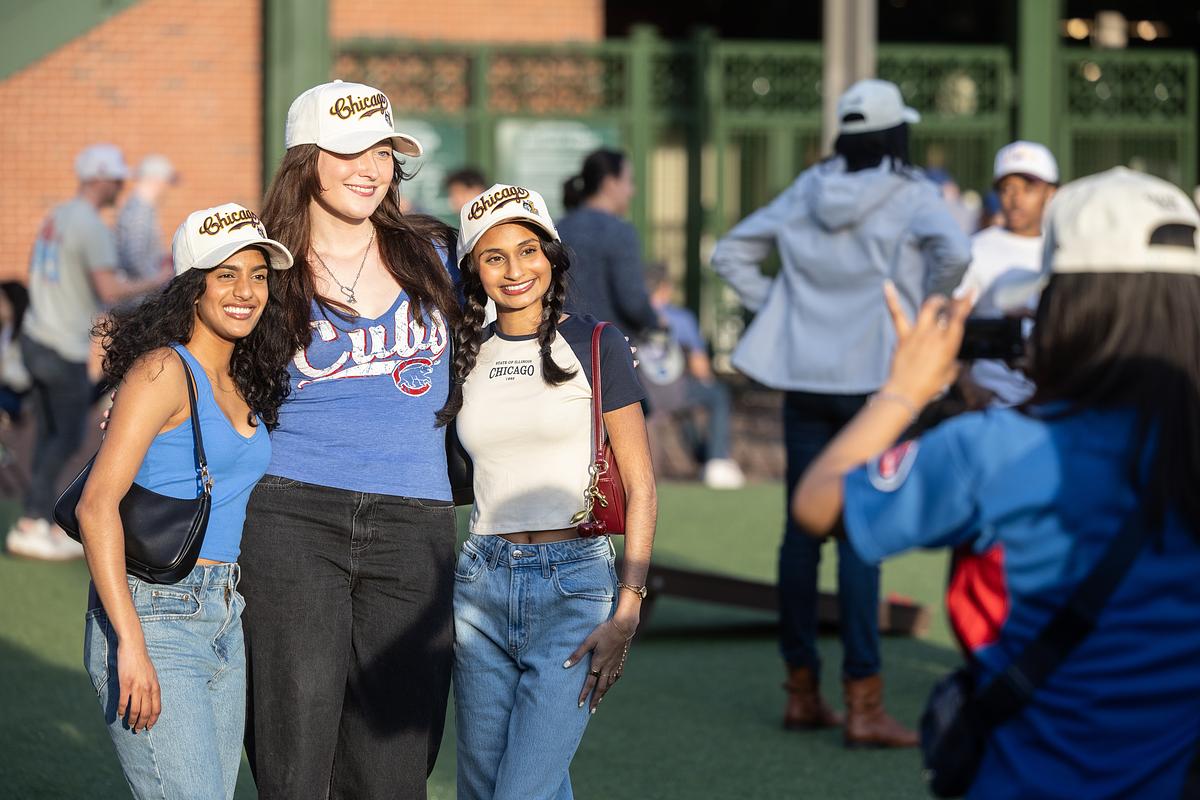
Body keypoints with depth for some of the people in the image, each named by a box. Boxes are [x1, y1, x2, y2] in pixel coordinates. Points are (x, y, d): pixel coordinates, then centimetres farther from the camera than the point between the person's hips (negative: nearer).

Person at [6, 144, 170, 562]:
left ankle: (42, 525, 13)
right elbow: (110, 292, -22)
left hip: (35, 336, 9)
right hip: (66, 349, -9)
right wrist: (158, 281, -9)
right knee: (67, 438, 0)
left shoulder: (55, 217, 12)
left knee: (49, 436, 12)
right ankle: (30, 527, 0)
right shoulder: (93, 227, -16)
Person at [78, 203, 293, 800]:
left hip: (222, 618, 8)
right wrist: (131, 643, -22)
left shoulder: (243, 385, 14)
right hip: (154, 616, -8)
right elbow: (97, 505, -16)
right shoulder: (164, 371, -9)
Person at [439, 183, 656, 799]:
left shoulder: (594, 345, 0)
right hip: (481, 584, 5)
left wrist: (626, 613, -10)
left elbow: (640, 487, -2)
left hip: (573, 585, -5)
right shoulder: (465, 355, 11)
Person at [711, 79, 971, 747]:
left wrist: (775, 308, 10)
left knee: (804, 529, 10)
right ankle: (863, 704, -8)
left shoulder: (806, 193, 10)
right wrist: (924, 312, -9)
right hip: (875, 377, -5)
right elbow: (953, 251, -24)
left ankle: (802, 691, 17)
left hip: (805, 378, 5)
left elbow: (731, 253, 13)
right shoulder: (910, 195, -5)